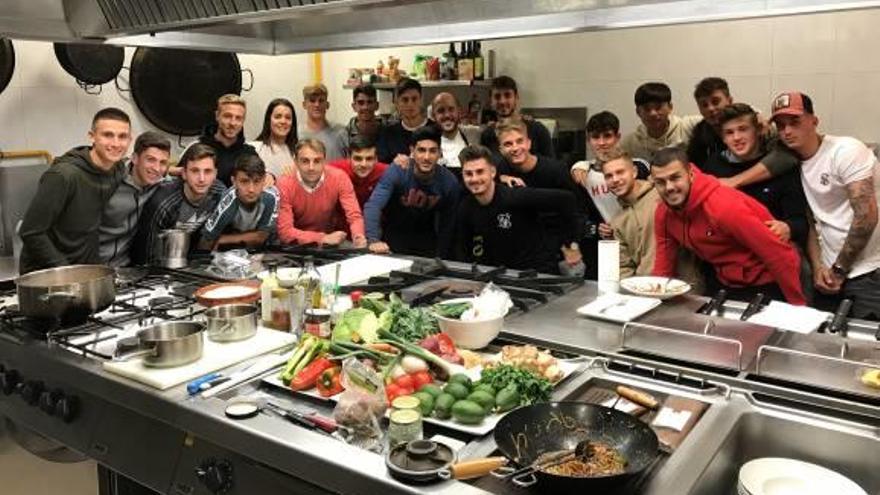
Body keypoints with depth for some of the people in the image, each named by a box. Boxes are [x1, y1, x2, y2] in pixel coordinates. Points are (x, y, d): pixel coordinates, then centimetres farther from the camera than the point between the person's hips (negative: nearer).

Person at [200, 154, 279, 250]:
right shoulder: (227, 203, -29)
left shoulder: (271, 197, -27)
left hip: (258, 249, 4)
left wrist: (222, 239, -14)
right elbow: (207, 240, -15)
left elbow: (261, 237, -16)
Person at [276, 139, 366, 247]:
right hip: (298, 247, -2)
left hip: (331, 246, 2)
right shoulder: (285, 185, -15)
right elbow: (284, 232, -18)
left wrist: (359, 237, -34)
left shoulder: (339, 177, -13)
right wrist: (323, 238, -27)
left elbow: (354, 216, -12)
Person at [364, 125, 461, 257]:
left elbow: (447, 226, -6)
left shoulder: (450, 182, -15)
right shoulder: (396, 172, -23)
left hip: (426, 239, 2)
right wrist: (374, 240, -50)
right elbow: (373, 205, -35)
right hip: (392, 235, -2)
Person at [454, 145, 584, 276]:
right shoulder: (464, 209, -2)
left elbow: (566, 199, -23)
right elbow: (461, 246, 12)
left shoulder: (515, 197, -20)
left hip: (541, 272, -6)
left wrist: (570, 244, -16)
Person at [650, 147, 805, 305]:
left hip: (765, 286, -6)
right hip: (723, 285, 6)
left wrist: (799, 306, -20)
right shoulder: (663, 214, -8)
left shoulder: (723, 207, -30)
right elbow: (664, 266, 1)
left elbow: (780, 255, -26)